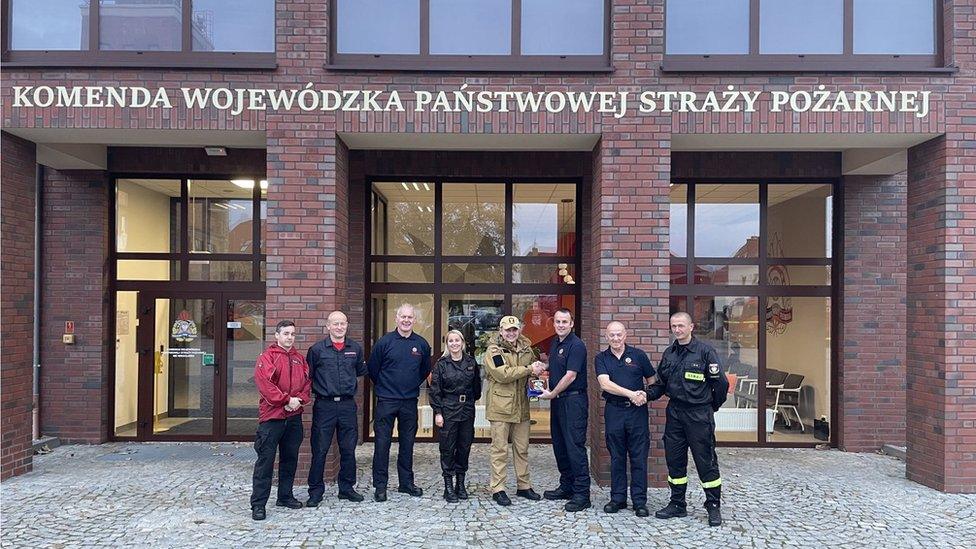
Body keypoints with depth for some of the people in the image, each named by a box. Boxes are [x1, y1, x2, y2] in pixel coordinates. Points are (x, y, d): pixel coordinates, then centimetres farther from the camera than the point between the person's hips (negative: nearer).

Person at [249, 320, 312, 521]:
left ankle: (286, 496, 27)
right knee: (265, 460, -3)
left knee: (290, 458, 14)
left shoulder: (299, 359, 13)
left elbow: (307, 383, 11)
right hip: (272, 416, -6)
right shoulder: (267, 357, -5)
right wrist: (287, 400, -18)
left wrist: (299, 400, -8)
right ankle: (258, 504, 2)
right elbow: (264, 384, -16)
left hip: (294, 416, 6)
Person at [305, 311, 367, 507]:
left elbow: (361, 371, 23)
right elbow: (307, 375, 0)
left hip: (348, 405, 3)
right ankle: (315, 491, 14)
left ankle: (346, 487, 24)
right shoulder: (317, 349, -2)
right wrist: (317, 390, -7)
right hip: (324, 405, -3)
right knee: (320, 450, 2)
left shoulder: (355, 349, 7)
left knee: (348, 449, 10)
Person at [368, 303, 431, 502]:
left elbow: (425, 370, 17)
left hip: (410, 402, 3)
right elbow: (372, 368, 4)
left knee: (408, 443, 11)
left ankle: (406, 483, 23)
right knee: (382, 443, 0)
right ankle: (380, 486, 9)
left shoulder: (422, 344, 3)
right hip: (386, 402, -3)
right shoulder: (384, 342, -5)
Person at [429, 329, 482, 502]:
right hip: (448, 410, -3)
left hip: (467, 410, 3)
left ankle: (460, 484, 20)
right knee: (448, 448, 0)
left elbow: (476, 386, 14)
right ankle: (448, 486, 8)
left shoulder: (471, 363, 6)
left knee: (465, 446, 8)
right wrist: (437, 412, -9)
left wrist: (471, 401, 9)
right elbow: (435, 390, -4)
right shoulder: (441, 364, -3)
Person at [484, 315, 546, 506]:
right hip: (501, 407, -6)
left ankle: (524, 486, 25)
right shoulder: (493, 350, -8)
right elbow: (503, 374, -21)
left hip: (521, 406, 6)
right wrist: (529, 369, -19)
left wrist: (539, 369, 1)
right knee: (500, 449, 1)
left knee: (522, 448, 13)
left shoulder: (526, 349, 12)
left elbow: (536, 367, 26)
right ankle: (497, 489, 10)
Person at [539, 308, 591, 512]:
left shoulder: (576, 345, -13)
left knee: (575, 446, -8)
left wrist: (552, 394, -9)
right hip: (558, 400, 9)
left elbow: (570, 375, -18)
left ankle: (582, 493, -3)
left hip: (574, 401, -9)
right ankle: (566, 486, 26)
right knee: (559, 445, 14)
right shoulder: (555, 344, 14)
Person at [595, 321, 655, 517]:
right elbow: (605, 384, -11)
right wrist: (631, 394, -19)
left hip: (637, 411, -1)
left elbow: (652, 381, 11)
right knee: (617, 457, 9)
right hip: (614, 411, 1)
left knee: (639, 457, 2)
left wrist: (645, 395, -8)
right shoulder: (601, 358, 3)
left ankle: (639, 501, 10)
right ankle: (618, 498, 19)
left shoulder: (638, 355, 3)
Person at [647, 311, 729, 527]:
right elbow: (661, 383, 15)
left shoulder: (705, 351, -10)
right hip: (675, 413, 6)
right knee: (674, 460, 11)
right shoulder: (669, 353, 9)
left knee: (705, 460, 1)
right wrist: (647, 394, -3)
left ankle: (714, 506, 15)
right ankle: (677, 504, 23)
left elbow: (721, 382, -7)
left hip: (699, 414, -6)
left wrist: (712, 407, 4)